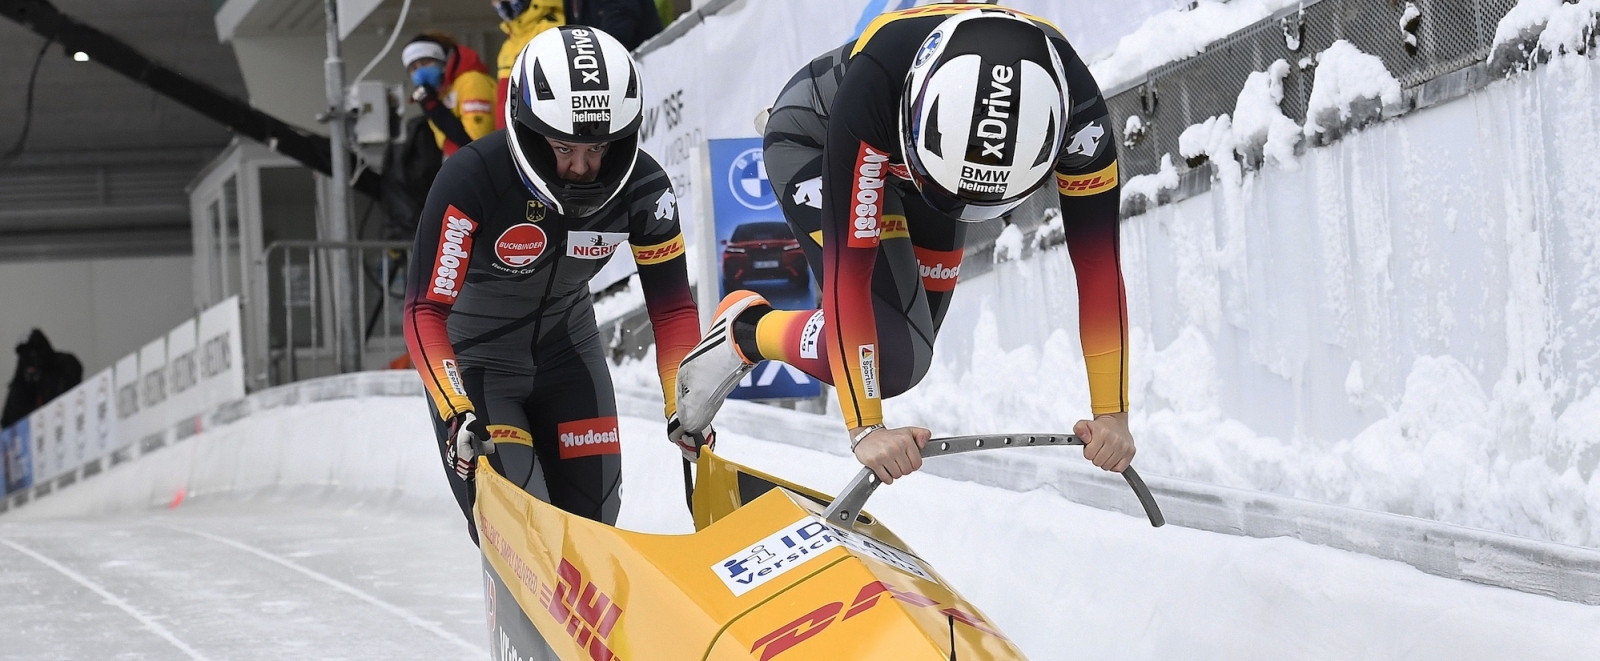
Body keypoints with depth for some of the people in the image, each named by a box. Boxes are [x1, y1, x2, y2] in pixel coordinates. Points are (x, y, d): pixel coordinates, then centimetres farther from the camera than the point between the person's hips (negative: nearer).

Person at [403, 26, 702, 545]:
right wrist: (456, 414, -41)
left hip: (568, 349, 4)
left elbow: (672, 307, -7)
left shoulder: (643, 188, -19)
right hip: (475, 359, -4)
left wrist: (685, 406, -18)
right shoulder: (472, 180, -31)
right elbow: (426, 311, -29)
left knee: (593, 513, 5)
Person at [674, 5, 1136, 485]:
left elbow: (1097, 260, -29)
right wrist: (866, 428, -43)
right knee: (896, 359, -20)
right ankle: (746, 332, 4)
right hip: (815, 142, -5)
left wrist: (1111, 412, -29)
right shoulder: (876, 81, -46)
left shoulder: (1076, 105, -37)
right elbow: (849, 258, -43)